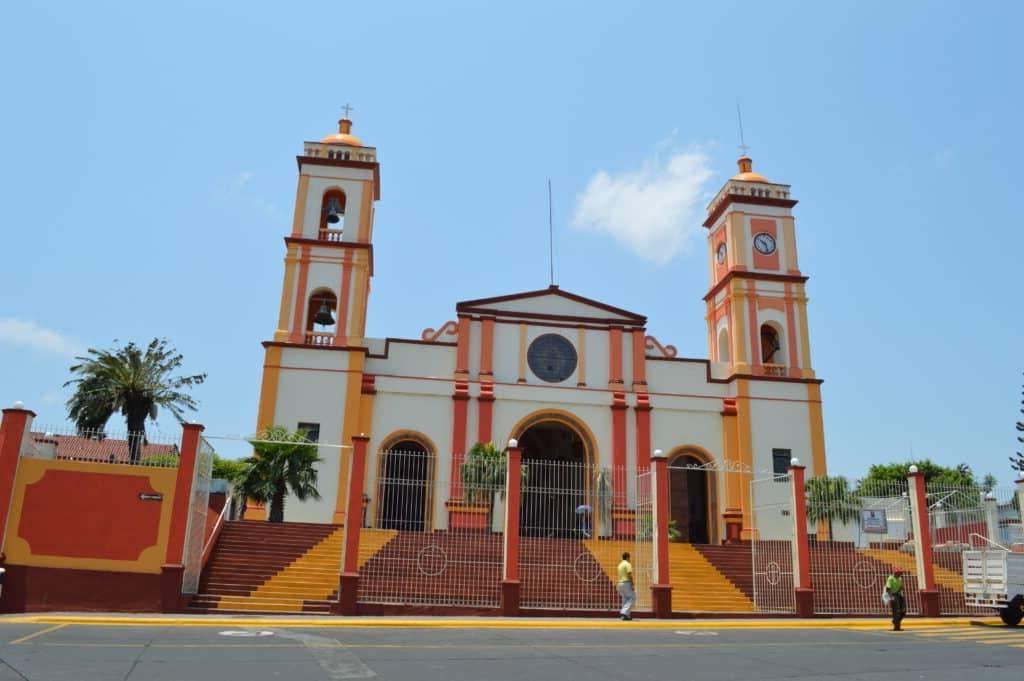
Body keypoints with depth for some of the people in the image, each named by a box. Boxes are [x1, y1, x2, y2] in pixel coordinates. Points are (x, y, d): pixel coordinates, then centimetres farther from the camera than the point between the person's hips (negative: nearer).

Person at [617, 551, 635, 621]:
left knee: (625, 599, 12)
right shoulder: (627, 564, -9)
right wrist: (632, 585, -17)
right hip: (627, 583, -9)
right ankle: (624, 612, -15)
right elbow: (629, 575, -19)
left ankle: (626, 615, 11)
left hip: (620, 583, 9)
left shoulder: (620, 565, 18)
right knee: (632, 598, -4)